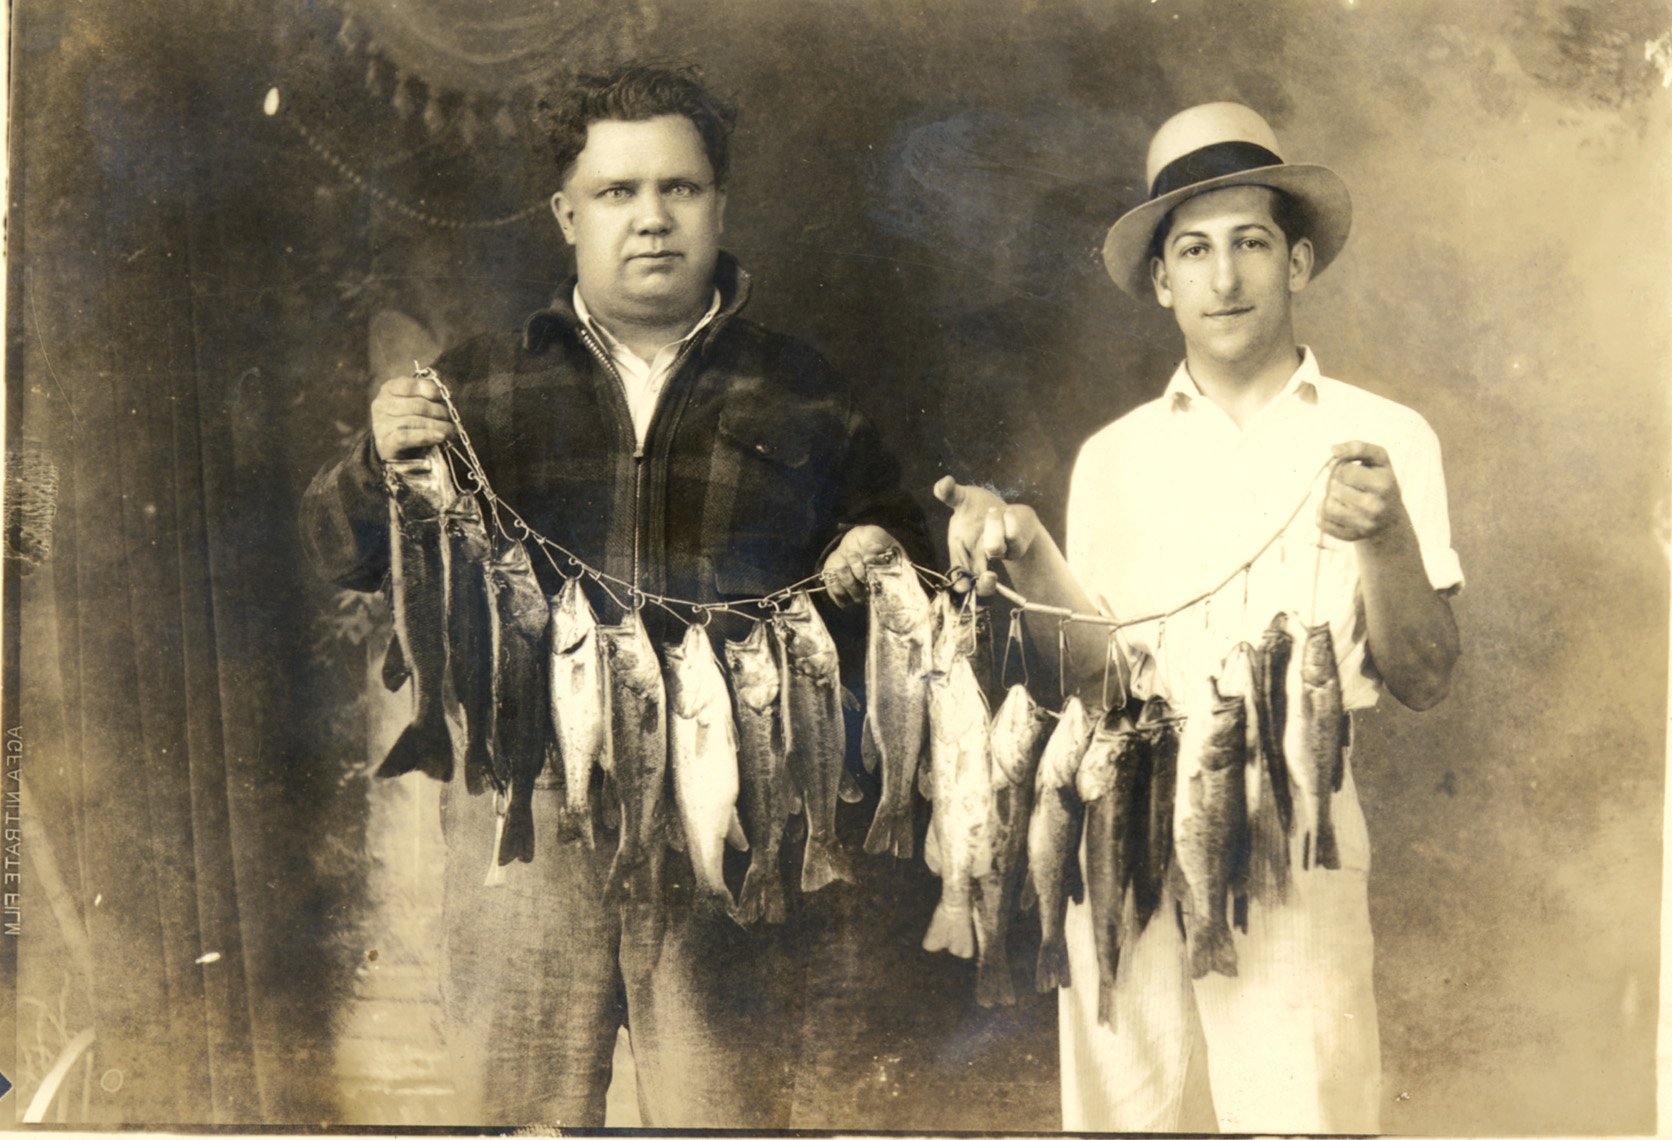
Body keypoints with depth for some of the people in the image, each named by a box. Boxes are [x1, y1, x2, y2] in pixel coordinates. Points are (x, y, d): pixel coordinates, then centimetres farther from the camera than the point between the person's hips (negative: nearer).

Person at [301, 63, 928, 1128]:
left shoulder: (800, 394, 12)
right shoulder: (481, 384, 11)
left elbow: (900, 543, 21)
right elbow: (348, 555, 11)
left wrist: (874, 562, -2)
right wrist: (381, 462, -9)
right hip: (529, 800, 0)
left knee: (730, 1106, 3)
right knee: (518, 1104, 5)